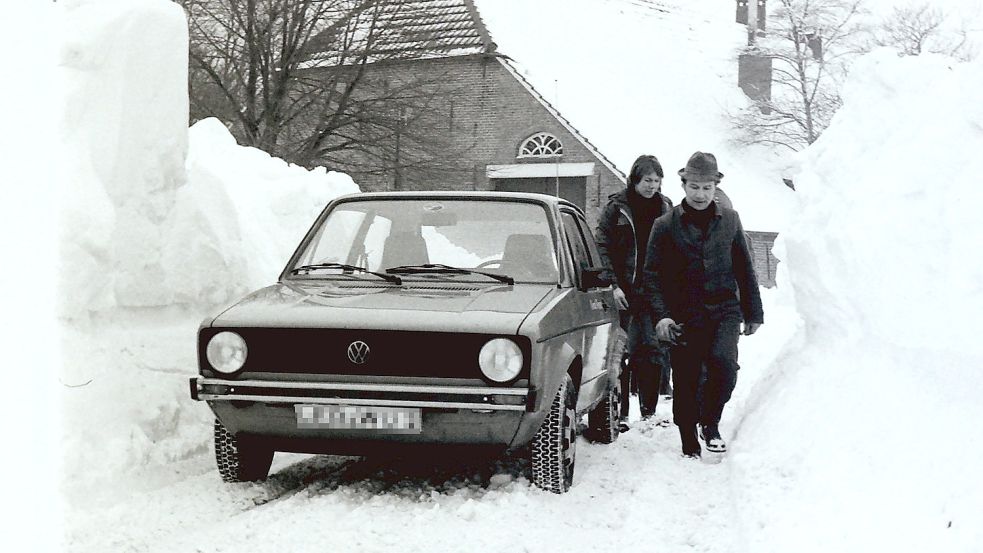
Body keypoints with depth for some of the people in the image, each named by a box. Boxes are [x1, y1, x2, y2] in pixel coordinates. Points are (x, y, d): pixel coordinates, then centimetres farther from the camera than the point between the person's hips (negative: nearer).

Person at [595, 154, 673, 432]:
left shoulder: (665, 208, 10)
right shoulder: (616, 208, 0)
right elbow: (602, 248, -3)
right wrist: (613, 285, -11)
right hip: (625, 292, -3)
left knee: (653, 351, 5)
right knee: (623, 352, -2)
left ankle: (649, 411, 14)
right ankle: (619, 412, 4)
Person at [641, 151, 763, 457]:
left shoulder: (729, 220, 9)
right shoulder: (666, 225, 1)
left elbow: (744, 269, 15)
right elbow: (651, 275, -1)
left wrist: (753, 313, 14)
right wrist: (660, 315, -13)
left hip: (724, 311, 1)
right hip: (684, 316, -1)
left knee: (724, 363, -23)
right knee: (685, 384, 2)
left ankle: (710, 423, 2)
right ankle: (690, 448, 20)